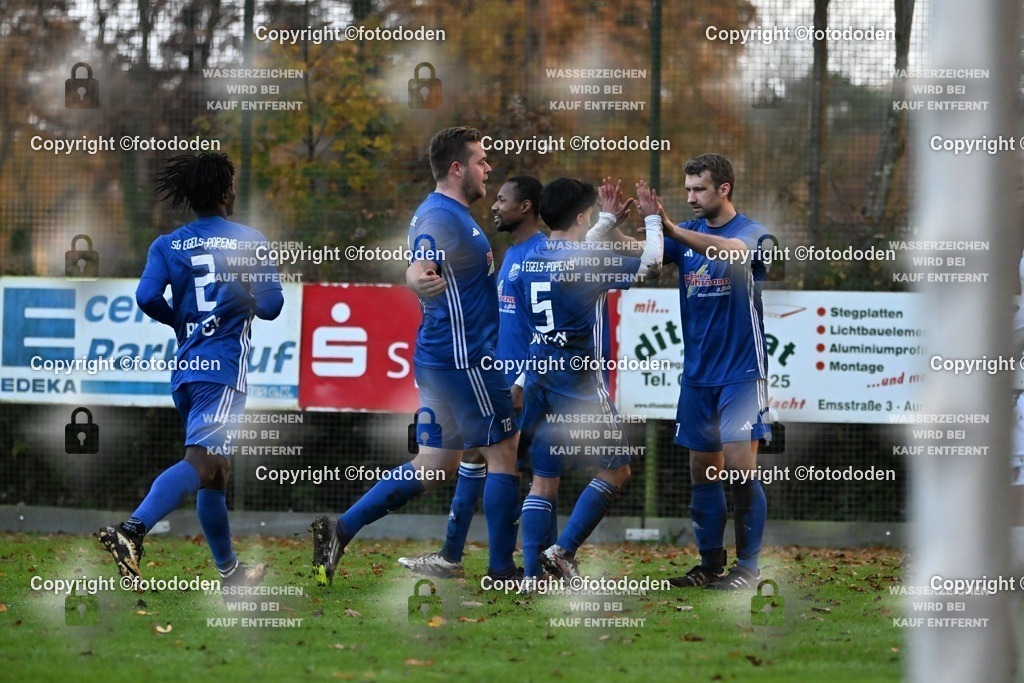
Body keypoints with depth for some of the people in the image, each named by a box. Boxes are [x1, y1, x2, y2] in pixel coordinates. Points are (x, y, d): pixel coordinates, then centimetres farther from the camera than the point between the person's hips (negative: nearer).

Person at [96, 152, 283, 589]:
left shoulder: (167, 246, 7)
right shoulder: (249, 241, 0)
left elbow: (148, 296, -7)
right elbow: (270, 306, -3)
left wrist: (181, 322, 12)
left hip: (185, 370, 6)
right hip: (222, 370, -6)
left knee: (215, 472, 18)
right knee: (201, 463, -20)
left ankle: (229, 571, 27)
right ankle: (132, 530, -41)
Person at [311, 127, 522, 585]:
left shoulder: (446, 212, 13)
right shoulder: (443, 218, -19)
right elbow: (419, 266, -39)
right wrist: (419, 280, -60)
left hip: (441, 358, 10)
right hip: (464, 357, -10)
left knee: (435, 466, 12)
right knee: (504, 453, 1)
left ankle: (340, 530, 6)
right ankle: (502, 570, 7)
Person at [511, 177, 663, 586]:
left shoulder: (532, 259, 6)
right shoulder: (587, 262, -13)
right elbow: (650, 264, -2)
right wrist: (652, 220, 12)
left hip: (538, 373, 7)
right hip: (577, 380, -7)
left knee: (544, 479, 10)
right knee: (616, 470, 5)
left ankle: (531, 574, 1)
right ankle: (563, 551, -5)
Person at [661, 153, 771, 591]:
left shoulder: (751, 232, -7)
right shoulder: (687, 234, 9)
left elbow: (734, 251, -30)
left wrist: (673, 231, -41)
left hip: (740, 372, -6)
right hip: (697, 372, 6)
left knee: (740, 467, -11)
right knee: (702, 470, 7)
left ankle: (748, 566, -6)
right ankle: (710, 564, 14)